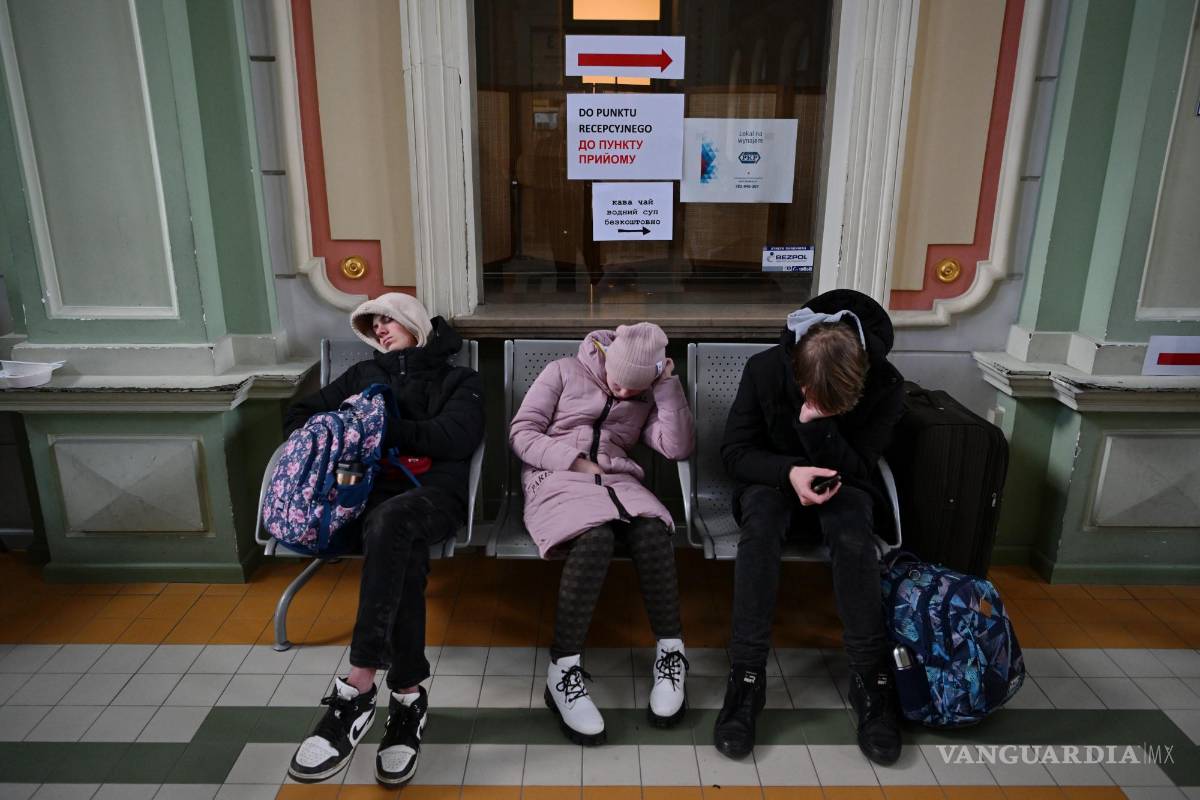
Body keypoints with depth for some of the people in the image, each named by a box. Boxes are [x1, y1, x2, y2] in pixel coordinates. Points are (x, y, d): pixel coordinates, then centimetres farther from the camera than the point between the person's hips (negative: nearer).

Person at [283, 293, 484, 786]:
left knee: (389, 520, -40)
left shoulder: (458, 380, 18)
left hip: (433, 493, -2)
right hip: (368, 493, 2)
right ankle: (408, 696, -30)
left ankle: (356, 691, -41)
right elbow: (299, 416, 26)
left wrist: (383, 426, -9)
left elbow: (457, 439, -1)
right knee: (402, 552, -36)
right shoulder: (363, 375, 29)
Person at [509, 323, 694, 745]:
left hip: (616, 478, 3)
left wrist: (667, 385, -2)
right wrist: (575, 460, -10)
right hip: (556, 477, -3)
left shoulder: (649, 397, 17)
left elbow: (679, 447, 1)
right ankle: (563, 671, -31)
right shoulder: (564, 372, 9)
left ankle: (670, 653, -19)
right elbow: (521, 432, 3)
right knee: (596, 535, -36)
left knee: (652, 529, -32)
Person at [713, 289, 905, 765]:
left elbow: (855, 468, -17)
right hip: (774, 477, 0)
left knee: (854, 539, -34)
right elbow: (734, 451, -16)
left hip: (842, 482, 1)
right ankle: (746, 675, -28)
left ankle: (871, 678, -20)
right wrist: (789, 471, -35)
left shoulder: (885, 385, -21)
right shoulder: (765, 370, -22)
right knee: (759, 529, -34)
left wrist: (819, 423, -35)